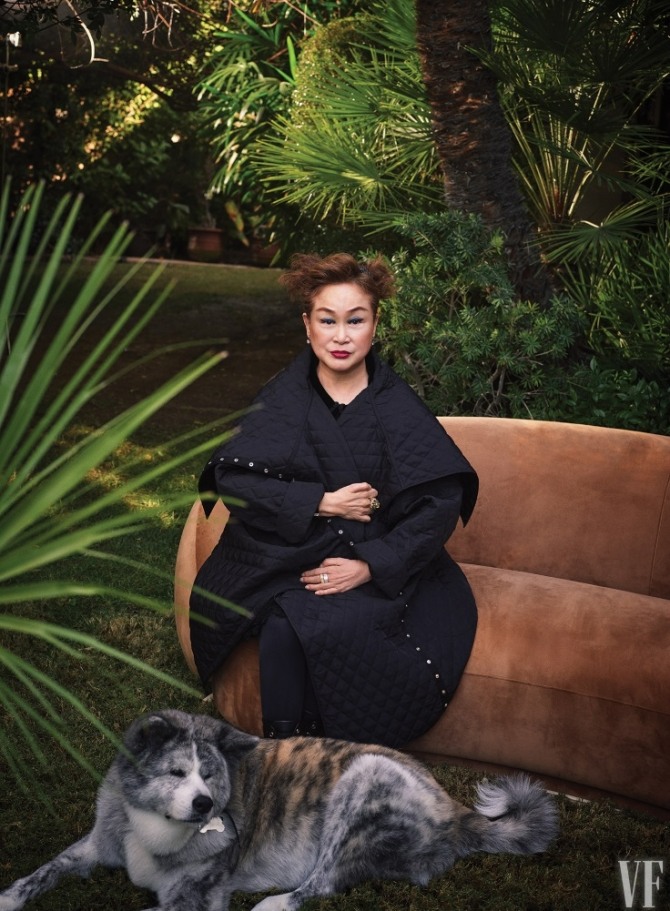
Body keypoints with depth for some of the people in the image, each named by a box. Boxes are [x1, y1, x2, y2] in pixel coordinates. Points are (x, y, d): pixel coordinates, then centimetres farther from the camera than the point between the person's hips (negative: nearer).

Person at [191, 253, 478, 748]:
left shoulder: (397, 405, -3)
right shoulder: (285, 397, 0)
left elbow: (444, 498, -8)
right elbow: (230, 479, -7)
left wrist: (372, 565, -17)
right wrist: (321, 503, -16)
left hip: (376, 562, 0)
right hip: (290, 553, 1)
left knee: (341, 628, -31)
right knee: (283, 626, -31)